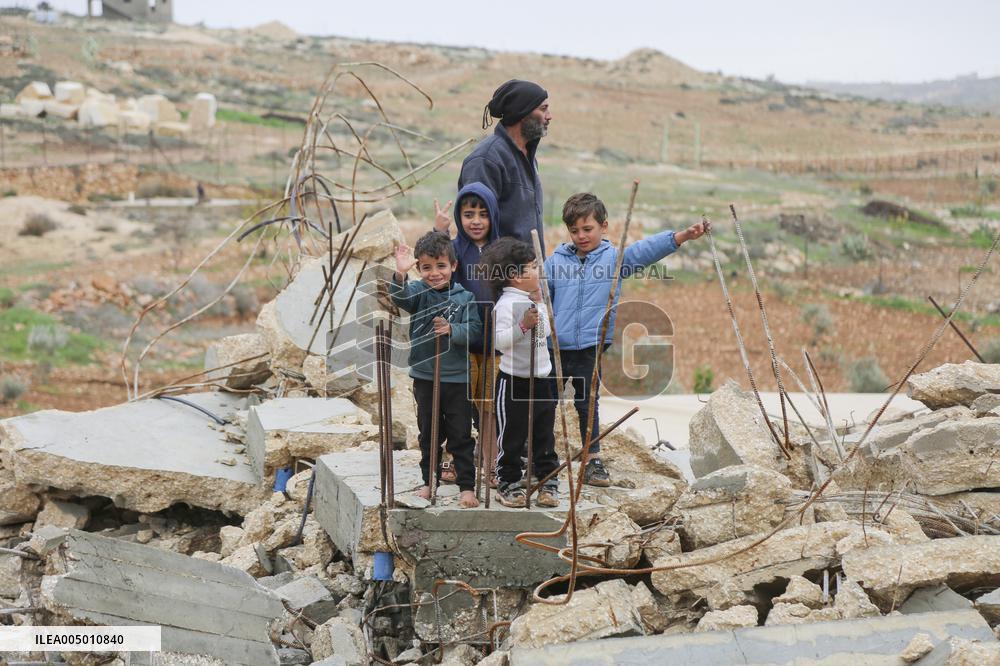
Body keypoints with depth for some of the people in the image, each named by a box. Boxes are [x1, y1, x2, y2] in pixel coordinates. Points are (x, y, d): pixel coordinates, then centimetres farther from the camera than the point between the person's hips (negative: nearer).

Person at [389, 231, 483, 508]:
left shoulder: (464, 298, -5)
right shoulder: (417, 292, -3)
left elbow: (474, 330, -11)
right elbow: (400, 296, -24)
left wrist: (452, 330, -29)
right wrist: (400, 274, -43)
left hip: (457, 378, -2)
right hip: (424, 377, 2)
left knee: (460, 436, 5)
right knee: (428, 434, 15)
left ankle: (467, 485, 12)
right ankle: (429, 481, 27)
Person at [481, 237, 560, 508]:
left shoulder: (533, 301, 11)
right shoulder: (506, 304, -16)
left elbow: (546, 332, 19)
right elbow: (500, 341, -23)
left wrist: (540, 304, 10)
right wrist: (523, 325, -33)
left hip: (542, 380, 8)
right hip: (514, 381, -8)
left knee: (544, 436, 13)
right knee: (511, 436, 3)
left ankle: (548, 481, 21)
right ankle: (509, 483, 14)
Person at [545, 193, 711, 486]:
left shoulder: (615, 257, -1)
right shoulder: (556, 261, 1)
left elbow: (647, 249, -14)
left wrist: (682, 236, -27)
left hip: (591, 347, -1)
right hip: (555, 345, 1)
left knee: (587, 403, 9)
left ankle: (593, 461, 20)